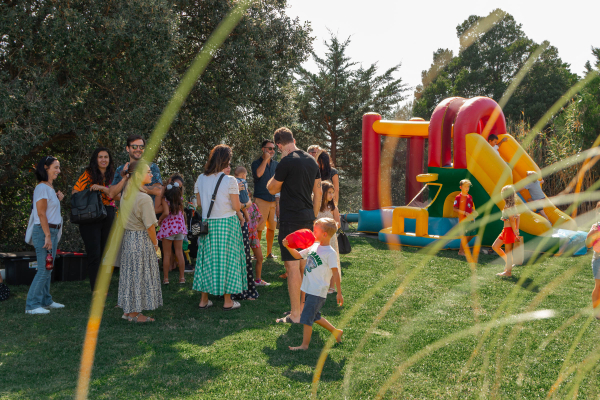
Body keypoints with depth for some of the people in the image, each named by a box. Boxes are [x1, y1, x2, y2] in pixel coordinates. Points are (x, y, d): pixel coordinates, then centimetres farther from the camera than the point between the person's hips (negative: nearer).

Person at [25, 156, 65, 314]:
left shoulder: (50, 188, 17)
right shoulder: (42, 188, -12)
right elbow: (41, 214, -17)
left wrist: (58, 199, 10)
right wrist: (47, 236, -20)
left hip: (52, 231, 9)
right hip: (43, 230, -9)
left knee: (48, 269, 13)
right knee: (44, 269, -10)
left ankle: (46, 301, 20)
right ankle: (31, 305, -7)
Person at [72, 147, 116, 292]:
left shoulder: (111, 176, 10)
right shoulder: (88, 174, -1)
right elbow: (75, 191, -4)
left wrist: (101, 188, -19)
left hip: (108, 216, 4)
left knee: (105, 253, 8)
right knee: (94, 254, -7)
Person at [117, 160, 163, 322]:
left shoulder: (126, 194, 5)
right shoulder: (144, 198, -20)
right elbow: (150, 226, -16)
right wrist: (155, 244, -4)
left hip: (128, 236, 8)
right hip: (141, 239, -8)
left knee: (129, 273, 14)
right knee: (140, 274, 1)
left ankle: (128, 310, 23)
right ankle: (136, 313, 9)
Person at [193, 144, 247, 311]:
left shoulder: (201, 179, 2)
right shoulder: (229, 180, -12)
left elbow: (199, 202, 11)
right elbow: (236, 206, -12)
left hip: (207, 223, 4)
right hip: (227, 223, -4)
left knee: (207, 259, 12)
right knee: (227, 259, 4)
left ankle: (204, 300, 18)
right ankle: (227, 301, 10)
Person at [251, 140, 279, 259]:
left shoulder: (275, 164, 14)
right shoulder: (256, 163, 0)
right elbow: (258, 174, -23)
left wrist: (278, 202, 12)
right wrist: (266, 159, -15)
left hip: (273, 200, 5)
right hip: (261, 199, -5)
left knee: (271, 228, 8)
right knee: (258, 228, -7)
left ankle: (269, 252, 17)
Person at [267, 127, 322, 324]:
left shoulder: (286, 162, -13)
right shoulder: (312, 161, 10)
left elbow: (272, 188, -1)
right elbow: (318, 193, 15)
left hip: (290, 219, -8)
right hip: (307, 218, 8)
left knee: (292, 266, -4)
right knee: (305, 265, 16)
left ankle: (295, 315, -1)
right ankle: (305, 308, 25)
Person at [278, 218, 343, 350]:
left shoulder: (330, 253, -14)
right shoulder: (313, 246, 8)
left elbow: (335, 273, -13)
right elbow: (298, 255, 18)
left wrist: (339, 293, -12)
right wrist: (288, 247, 1)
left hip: (318, 291, -8)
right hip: (309, 289, 9)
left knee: (307, 317, -7)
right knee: (315, 316, 18)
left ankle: (304, 344, 2)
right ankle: (336, 332, 34)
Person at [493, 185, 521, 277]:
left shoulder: (507, 207, -18)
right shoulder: (513, 205, 10)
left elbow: (512, 220, -21)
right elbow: (518, 217, 12)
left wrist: (515, 233, -18)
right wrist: (517, 229, 10)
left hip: (509, 230, -9)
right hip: (506, 230, 9)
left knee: (508, 252, 0)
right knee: (495, 246, 16)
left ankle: (508, 271, 8)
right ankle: (508, 262, 21)